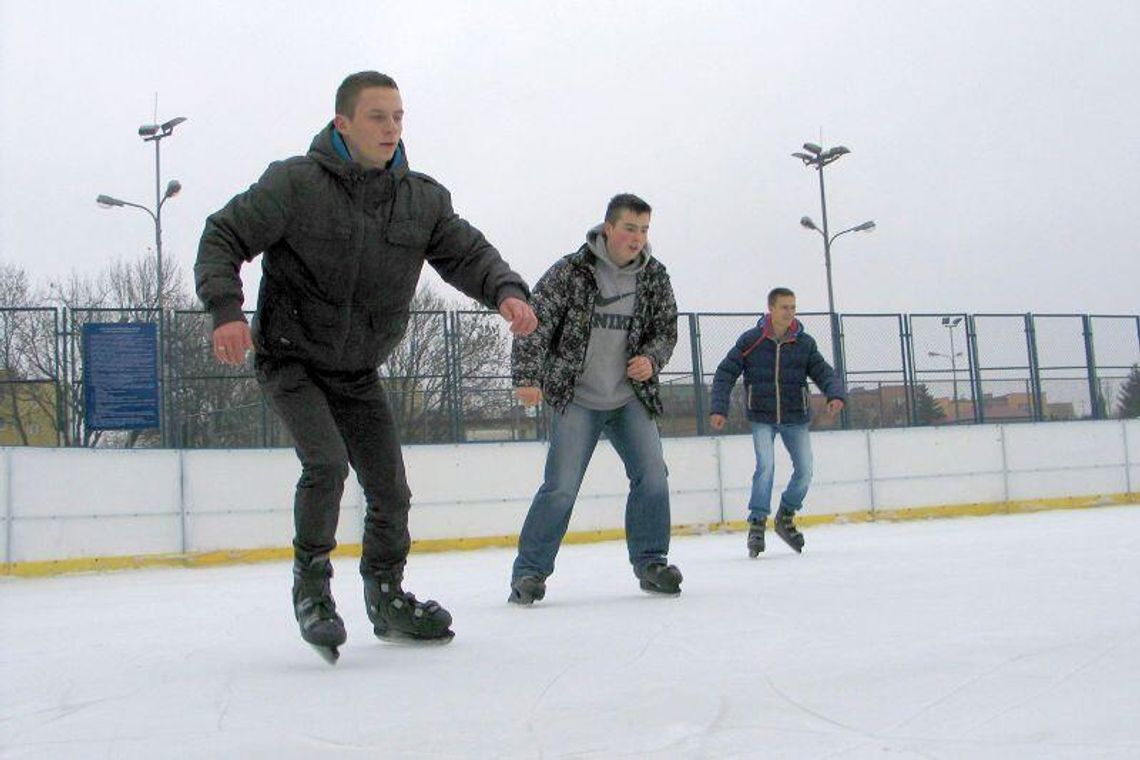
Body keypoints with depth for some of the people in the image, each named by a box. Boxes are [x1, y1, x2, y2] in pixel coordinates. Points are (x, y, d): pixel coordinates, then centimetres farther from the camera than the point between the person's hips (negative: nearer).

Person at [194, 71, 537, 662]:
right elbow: (224, 235, -12)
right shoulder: (295, 183, -15)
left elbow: (466, 252, -5)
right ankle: (311, 582, 0)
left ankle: (387, 597, 29)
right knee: (327, 463, -24)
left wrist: (506, 290, -27)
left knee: (391, 490, 6)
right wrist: (225, 309, -28)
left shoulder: (422, 197, -3)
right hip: (290, 360, -4)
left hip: (359, 371, 5)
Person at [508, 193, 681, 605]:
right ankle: (529, 572, 2)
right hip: (577, 400, -4)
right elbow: (535, 322, -14)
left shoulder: (655, 277, 2)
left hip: (630, 398, 4)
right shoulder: (570, 271, -11)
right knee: (561, 487, -10)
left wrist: (651, 359, -9)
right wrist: (527, 377, -25)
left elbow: (666, 329, 12)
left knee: (652, 476, -4)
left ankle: (651, 563, 13)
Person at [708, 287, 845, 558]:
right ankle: (756, 524, -6)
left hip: (795, 418, 3)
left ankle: (785, 518, 25)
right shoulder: (751, 340, -7)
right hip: (762, 418, -3)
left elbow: (824, 372, -2)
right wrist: (719, 409, -13)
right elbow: (725, 373, -4)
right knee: (766, 466, -18)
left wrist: (835, 394, -23)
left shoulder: (805, 343, -1)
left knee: (805, 471, 1)